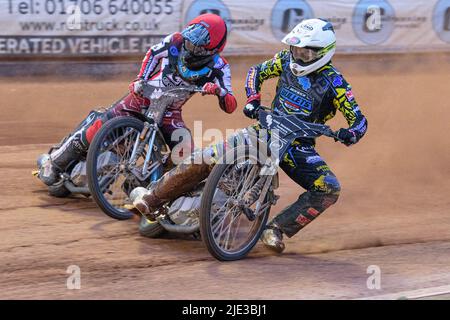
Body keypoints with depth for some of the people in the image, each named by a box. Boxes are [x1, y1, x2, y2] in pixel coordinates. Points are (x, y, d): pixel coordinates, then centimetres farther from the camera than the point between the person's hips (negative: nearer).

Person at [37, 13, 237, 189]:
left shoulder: (217, 67, -18)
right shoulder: (175, 41, -16)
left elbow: (230, 107, -23)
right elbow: (153, 53, 7)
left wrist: (218, 90, -43)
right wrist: (141, 79, -5)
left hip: (169, 114, 1)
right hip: (142, 97, -1)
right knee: (100, 125, -18)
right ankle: (55, 162, -5)